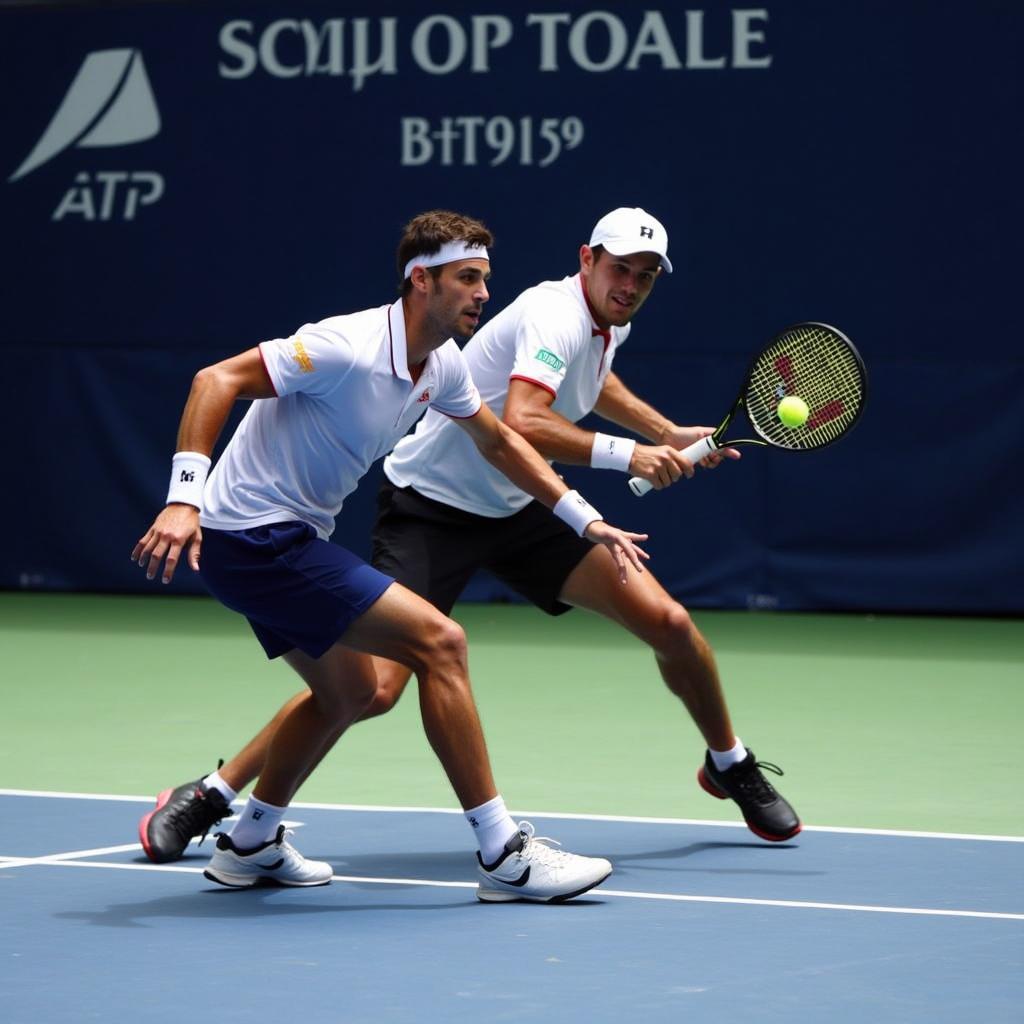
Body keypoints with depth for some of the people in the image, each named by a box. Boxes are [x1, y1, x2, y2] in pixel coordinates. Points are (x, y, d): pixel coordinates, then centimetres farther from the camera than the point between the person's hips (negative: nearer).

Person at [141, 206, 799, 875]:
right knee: (374, 684, -21)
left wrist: (667, 433, 25)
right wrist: (626, 455, -37)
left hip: (517, 510, 8)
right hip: (430, 509, -8)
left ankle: (730, 766, 23)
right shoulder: (556, 316, -22)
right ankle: (209, 796, -7)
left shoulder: (608, 323, 7)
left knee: (669, 623, -3)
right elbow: (522, 425, -39)